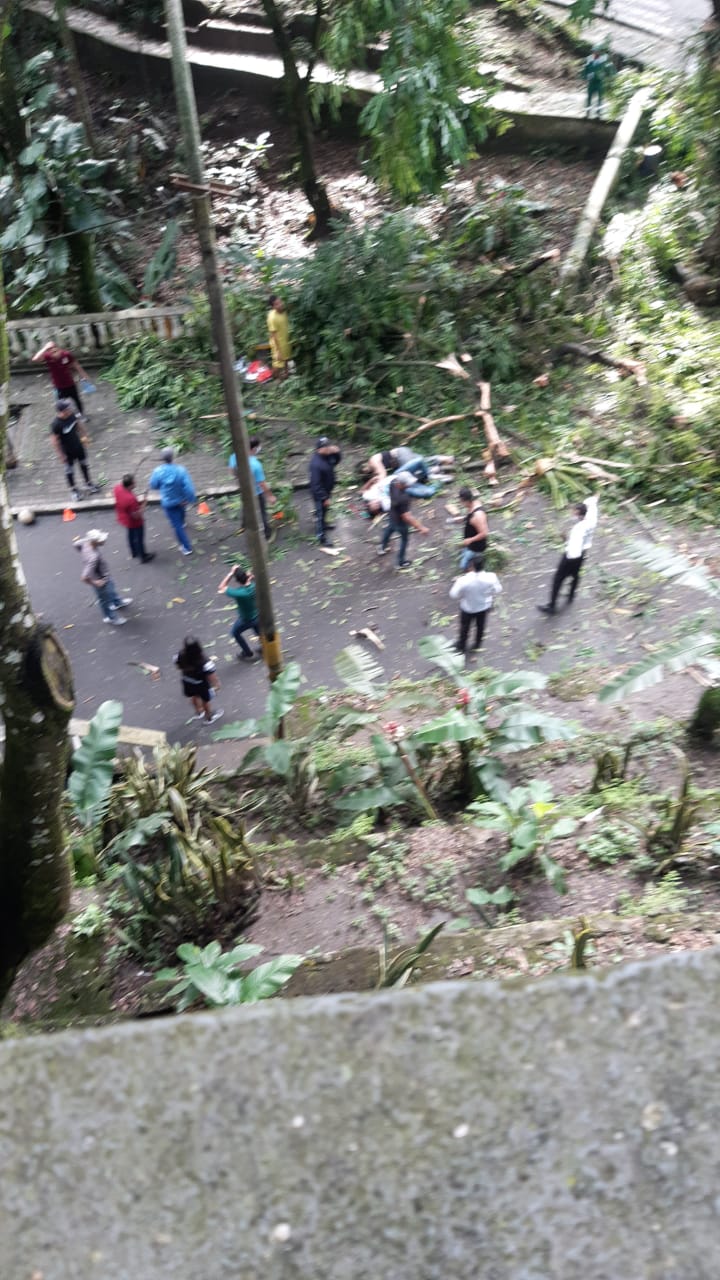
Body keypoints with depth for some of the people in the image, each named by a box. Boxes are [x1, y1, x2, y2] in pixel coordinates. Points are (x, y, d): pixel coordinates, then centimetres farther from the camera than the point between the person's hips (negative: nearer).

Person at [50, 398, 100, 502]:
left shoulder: (72, 414, -18)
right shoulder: (55, 424, -33)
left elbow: (79, 423, 3)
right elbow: (55, 440, -23)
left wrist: (84, 436, 13)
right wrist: (61, 455, -17)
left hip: (78, 445, 5)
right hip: (67, 451, -5)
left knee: (84, 464, 24)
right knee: (69, 471, 15)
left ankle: (88, 483, 48)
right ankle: (74, 490, 38)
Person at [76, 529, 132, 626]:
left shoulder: (86, 542, -22)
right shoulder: (93, 557, -44)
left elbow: (77, 544, 2)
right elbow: (84, 577, -44)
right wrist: (95, 583, -24)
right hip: (101, 581, -7)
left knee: (112, 589, 35)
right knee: (106, 599, 21)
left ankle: (118, 602, 65)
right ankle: (112, 618, 48)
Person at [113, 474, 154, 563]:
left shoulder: (117, 488, -20)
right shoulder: (131, 499, -43)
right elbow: (136, 515, -30)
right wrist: (143, 504, -21)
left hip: (124, 518, 7)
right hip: (134, 522, -7)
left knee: (131, 535, 31)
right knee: (139, 539, 19)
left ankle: (134, 553, 54)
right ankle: (143, 557, 42)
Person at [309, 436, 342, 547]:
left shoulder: (327, 455, -10)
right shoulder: (316, 464, -36)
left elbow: (336, 460, 11)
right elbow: (316, 484, -32)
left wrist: (336, 452, -13)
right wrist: (325, 498, -26)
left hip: (326, 490, 9)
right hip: (319, 493, -9)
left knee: (324, 510, 30)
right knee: (320, 512, 6)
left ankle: (323, 524, 55)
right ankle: (321, 536, 20)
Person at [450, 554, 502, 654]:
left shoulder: (463, 580, -37)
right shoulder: (490, 577, -29)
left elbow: (453, 595, -22)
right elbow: (497, 591, -10)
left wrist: (457, 582, -7)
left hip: (468, 608, -2)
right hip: (484, 607, 2)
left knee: (465, 627, 26)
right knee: (480, 626, 30)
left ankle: (461, 646, 48)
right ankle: (477, 644, 53)